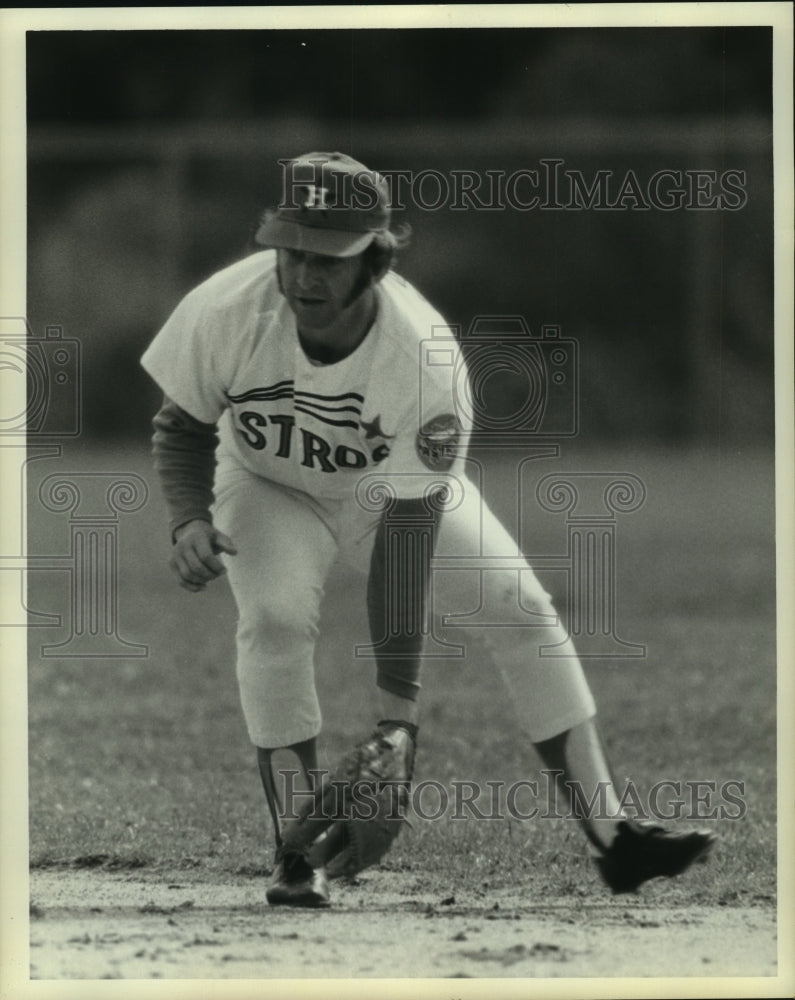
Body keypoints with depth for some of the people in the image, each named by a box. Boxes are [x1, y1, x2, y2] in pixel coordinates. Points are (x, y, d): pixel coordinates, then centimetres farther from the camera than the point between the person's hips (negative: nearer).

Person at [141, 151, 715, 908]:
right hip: (268, 485, 0)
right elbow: (181, 424, -11)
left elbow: (408, 533, -35)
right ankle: (297, 855, -17)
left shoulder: (424, 357, -36)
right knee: (276, 617, -29)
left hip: (392, 487, 0)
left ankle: (611, 837, 0)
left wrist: (399, 704, -36)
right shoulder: (225, 313, -32)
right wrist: (188, 518, -33)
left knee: (522, 611, -10)